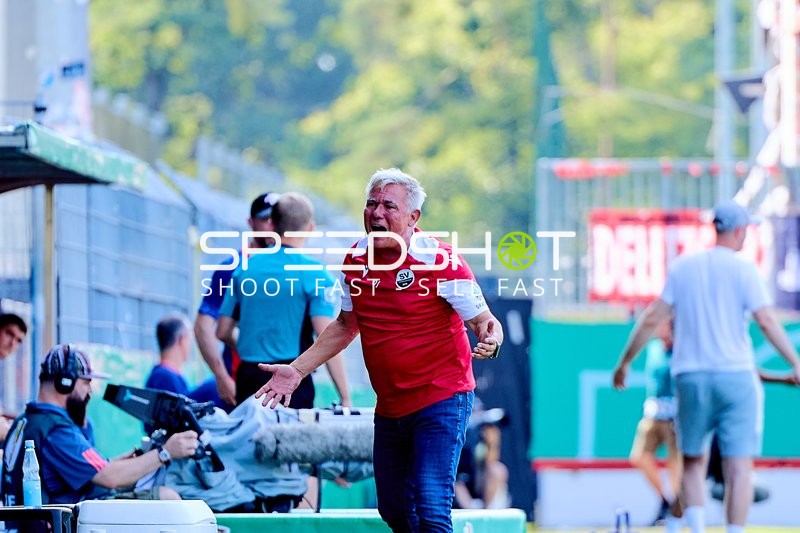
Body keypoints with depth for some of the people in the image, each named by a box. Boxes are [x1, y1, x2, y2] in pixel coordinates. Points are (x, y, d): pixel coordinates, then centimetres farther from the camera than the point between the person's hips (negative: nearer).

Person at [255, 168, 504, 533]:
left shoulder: (440, 260, -14)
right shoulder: (356, 259, 4)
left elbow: (484, 321, -9)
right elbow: (346, 325, 19)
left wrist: (490, 341, -33)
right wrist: (297, 369, 16)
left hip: (441, 398, -7)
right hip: (389, 407, 7)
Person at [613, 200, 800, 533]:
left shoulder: (681, 267, 6)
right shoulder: (742, 269, -3)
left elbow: (652, 319, 5)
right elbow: (767, 322, -10)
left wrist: (625, 361, 14)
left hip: (690, 377, 3)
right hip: (736, 376, -3)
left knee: (692, 461, 14)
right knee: (739, 466, -3)